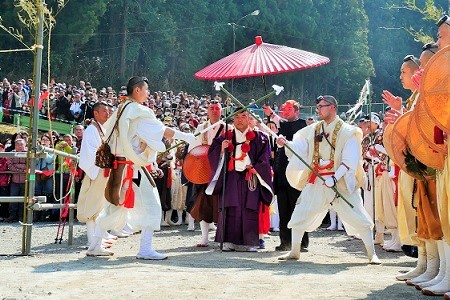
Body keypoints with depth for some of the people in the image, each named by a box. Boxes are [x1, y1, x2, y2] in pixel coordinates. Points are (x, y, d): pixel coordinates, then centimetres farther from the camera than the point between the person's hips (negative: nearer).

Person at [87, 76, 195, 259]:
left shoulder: (120, 110, 14)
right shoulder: (140, 112, -12)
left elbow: (106, 133, 20)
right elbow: (163, 131, -13)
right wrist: (187, 137, -6)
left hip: (118, 166, 9)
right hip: (136, 167, -9)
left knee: (114, 207, 16)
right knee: (151, 207, -2)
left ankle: (95, 246, 20)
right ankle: (145, 250, -3)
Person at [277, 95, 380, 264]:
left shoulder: (347, 132, -6)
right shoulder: (313, 130, 8)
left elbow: (350, 161, -13)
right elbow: (298, 147, 2)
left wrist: (335, 177, -23)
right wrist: (285, 144, -17)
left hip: (341, 182, -4)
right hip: (316, 182, 4)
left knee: (359, 218, -6)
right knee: (300, 215, 6)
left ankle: (372, 254, 6)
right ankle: (294, 252, 21)